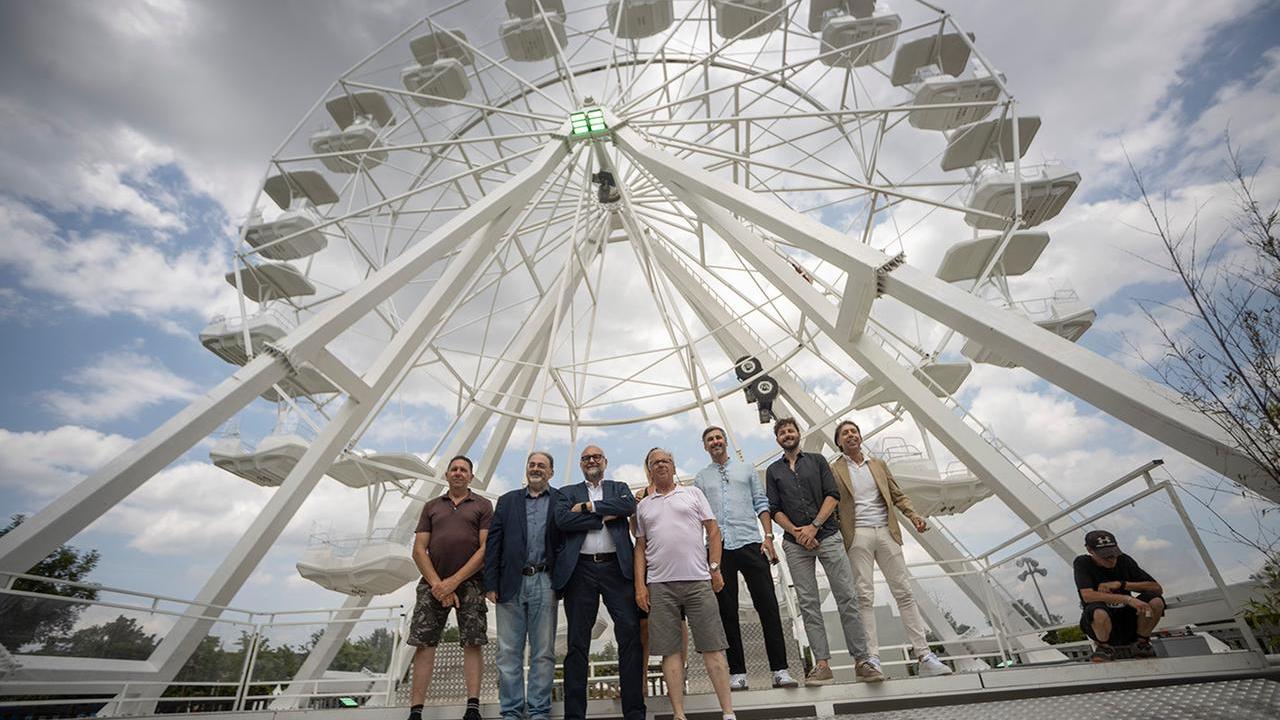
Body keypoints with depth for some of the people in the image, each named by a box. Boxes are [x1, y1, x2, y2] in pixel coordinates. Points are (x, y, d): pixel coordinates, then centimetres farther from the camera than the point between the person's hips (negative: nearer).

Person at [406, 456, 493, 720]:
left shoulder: (482, 506, 6)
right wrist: (437, 584, -7)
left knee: (472, 643, -4)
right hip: (433, 582, 2)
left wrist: (454, 581, -10)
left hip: (470, 582, -2)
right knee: (424, 643, 0)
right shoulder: (431, 506, 14)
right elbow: (419, 550, 6)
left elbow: (486, 548, -3)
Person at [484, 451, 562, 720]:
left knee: (543, 653, 5)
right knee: (508, 653, 6)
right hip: (511, 584, 2)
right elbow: (493, 544, 7)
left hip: (544, 583, -1)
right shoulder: (507, 501, 12)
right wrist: (491, 584, 0)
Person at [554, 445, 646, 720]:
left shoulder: (619, 488, 17)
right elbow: (562, 519, -6)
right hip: (580, 570, 0)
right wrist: (605, 517, -8)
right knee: (577, 643, 5)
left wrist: (588, 507, -7)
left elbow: (629, 506, -6)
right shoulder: (567, 493, 14)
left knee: (630, 633, -3)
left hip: (616, 567, 1)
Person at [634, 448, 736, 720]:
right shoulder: (643, 506, 14)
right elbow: (640, 548, 13)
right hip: (659, 585, 2)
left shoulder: (693, 494, 10)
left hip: (698, 580, -1)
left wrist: (715, 568, -2)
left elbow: (713, 531, 7)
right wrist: (640, 585, 4)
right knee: (670, 650, 4)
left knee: (712, 647, 1)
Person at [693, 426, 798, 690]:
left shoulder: (746, 469, 12)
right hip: (718, 549, 1)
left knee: (767, 606, -2)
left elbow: (761, 504, 9)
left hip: (750, 543, -1)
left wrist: (768, 536, -3)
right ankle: (737, 673, 14)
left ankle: (780, 670, 6)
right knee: (727, 612, 6)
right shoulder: (700, 478, 13)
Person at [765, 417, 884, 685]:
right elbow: (775, 510, 5)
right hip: (796, 544, 1)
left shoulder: (817, 460, 10)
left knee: (847, 597, -4)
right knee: (808, 604, 1)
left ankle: (862, 661, 3)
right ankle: (822, 664, 7)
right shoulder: (773, 470, 12)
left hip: (828, 536, -1)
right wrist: (796, 532, -10)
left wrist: (814, 526, -11)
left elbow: (833, 495, 0)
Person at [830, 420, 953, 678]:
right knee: (864, 596, -4)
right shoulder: (834, 471, 4)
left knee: (904, 593, 2)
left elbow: (898, 495, 16)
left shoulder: (878, 464, 16)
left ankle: (924, 656, 6)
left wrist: (913, 515, -2)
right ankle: (872, 658, 0)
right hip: (857, 536, -4)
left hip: (886, 532, 4)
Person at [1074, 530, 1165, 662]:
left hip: (1128, 622, 4)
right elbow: (1087, 596, -27)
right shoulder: (1082, 563, -13)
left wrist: (1121, 584, -17)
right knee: (1098, 612, -40)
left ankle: (1142, 643, 3)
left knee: (1156, 601, -23)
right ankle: (1105, 647, -5)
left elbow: (1158, 589, -5)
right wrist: (1127, 599, -34)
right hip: (1103, 623, -4)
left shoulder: (1124, 561, -1)